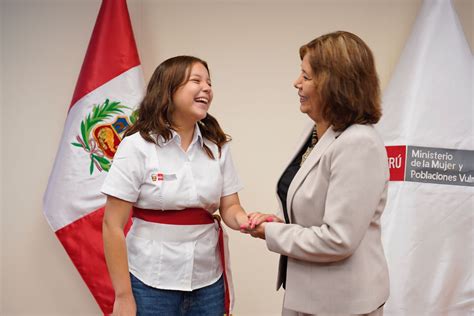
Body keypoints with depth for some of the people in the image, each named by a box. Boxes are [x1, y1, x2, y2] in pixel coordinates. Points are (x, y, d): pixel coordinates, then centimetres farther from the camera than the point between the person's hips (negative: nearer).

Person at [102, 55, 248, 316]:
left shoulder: (218, 146, 2)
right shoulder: (137, 145, -9)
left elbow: (229, 207, 5)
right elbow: (113, 226, -9)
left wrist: (244, 220, -18)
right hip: (151, 284, -3)